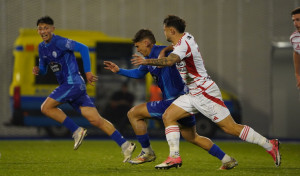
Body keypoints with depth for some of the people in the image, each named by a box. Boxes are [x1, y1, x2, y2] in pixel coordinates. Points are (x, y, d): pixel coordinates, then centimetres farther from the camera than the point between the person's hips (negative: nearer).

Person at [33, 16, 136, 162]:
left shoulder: (60, 42, -10)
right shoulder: (42, 47, 15)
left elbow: (83, 48, -15)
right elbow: (44, 69, 25)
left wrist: (87, 72, -16)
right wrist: (38, 70, 1)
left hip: (73, 83, -8)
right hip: (66, 85, 8)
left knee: (46, 107, -11)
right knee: (95, 119, 1)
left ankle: (77, 131, -5)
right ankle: (125, 145, -2)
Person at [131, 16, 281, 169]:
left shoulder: (183, 45, -20)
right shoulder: (186, 37, 9)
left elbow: (170, 61, -41)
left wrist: (146, 61, -38)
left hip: (206, 93, -10)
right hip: (194, 94, 10)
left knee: (231, 128, -8)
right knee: (168, 116, 0)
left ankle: (270, 145, 0)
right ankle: (174, 156, -3)